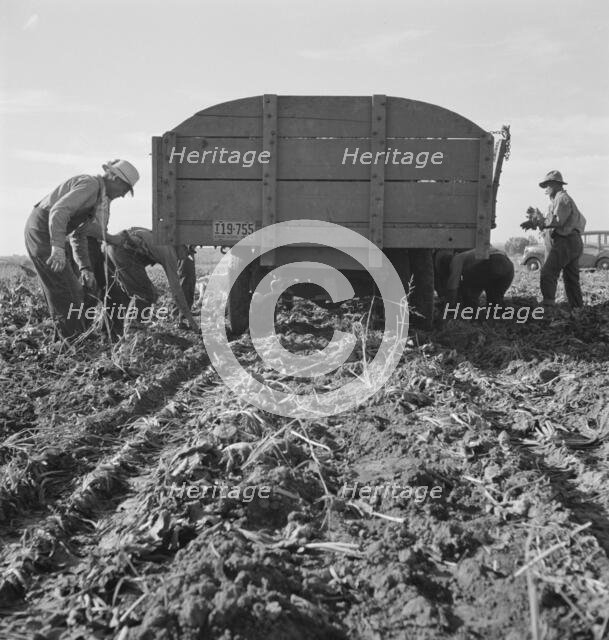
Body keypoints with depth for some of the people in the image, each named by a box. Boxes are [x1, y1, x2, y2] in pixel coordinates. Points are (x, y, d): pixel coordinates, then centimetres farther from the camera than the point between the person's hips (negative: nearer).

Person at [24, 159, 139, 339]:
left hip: (46, 232, 10)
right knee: (63, 290, -8)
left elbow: (78, 236, 17)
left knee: (74, 290, 11)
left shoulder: (100, 197, 17)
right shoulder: (90, 184, -13)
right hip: (42, 228, -10)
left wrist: (85, 268, 7)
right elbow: (58, 211, -27)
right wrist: (58, 247, -38)